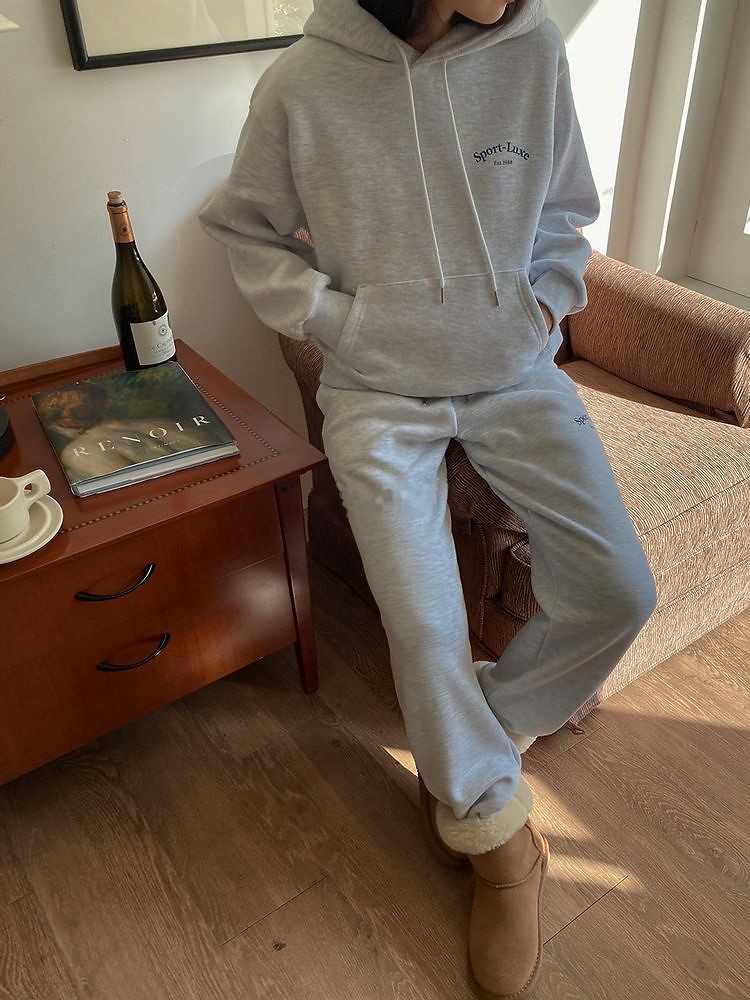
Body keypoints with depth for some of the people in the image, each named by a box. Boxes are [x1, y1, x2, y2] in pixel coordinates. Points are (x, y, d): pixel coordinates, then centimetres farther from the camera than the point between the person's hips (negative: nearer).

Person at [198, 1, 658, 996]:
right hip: (380, 391, -3)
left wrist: (547, 297, -2)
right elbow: (242, 225, 6)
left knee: (618, 593, -9)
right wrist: (332, 315, -6)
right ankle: (497, 832, 15)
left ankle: (468, 749, 17)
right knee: (426, 627, -15)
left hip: (515, 371, 4)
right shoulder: (302, 83, -9)